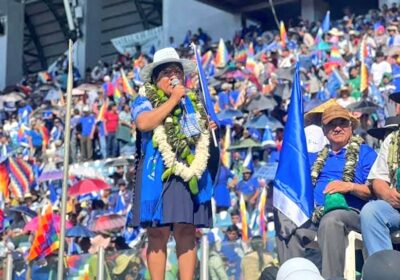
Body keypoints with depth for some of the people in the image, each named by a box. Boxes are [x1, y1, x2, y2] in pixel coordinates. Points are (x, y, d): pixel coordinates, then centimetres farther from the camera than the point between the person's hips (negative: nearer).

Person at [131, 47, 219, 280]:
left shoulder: (193, 102, 21)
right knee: (158, 234, -6)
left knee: (187, 233, -2)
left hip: (190, 173, 4)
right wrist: (173, 99, -9)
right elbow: (144, 123, -15)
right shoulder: (146, 101, 7)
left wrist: (209, 130, 7)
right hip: (159, 175, -4)